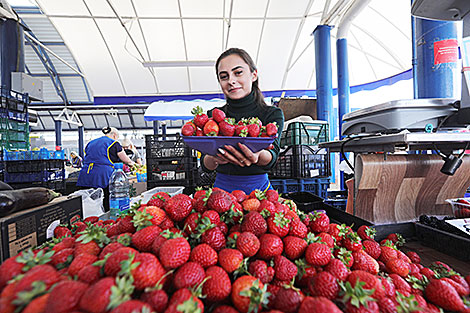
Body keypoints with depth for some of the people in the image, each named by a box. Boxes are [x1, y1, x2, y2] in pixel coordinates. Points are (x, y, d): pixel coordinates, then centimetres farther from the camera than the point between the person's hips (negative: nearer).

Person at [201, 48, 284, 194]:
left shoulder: (273, 114, 0)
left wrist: (258, 156, -41)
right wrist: (214, 158, -27)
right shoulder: (212, 116, 5)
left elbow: (272, 157, -17)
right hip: (222, 187, 2)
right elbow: (205, 165, -2)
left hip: (258, 189, -1)